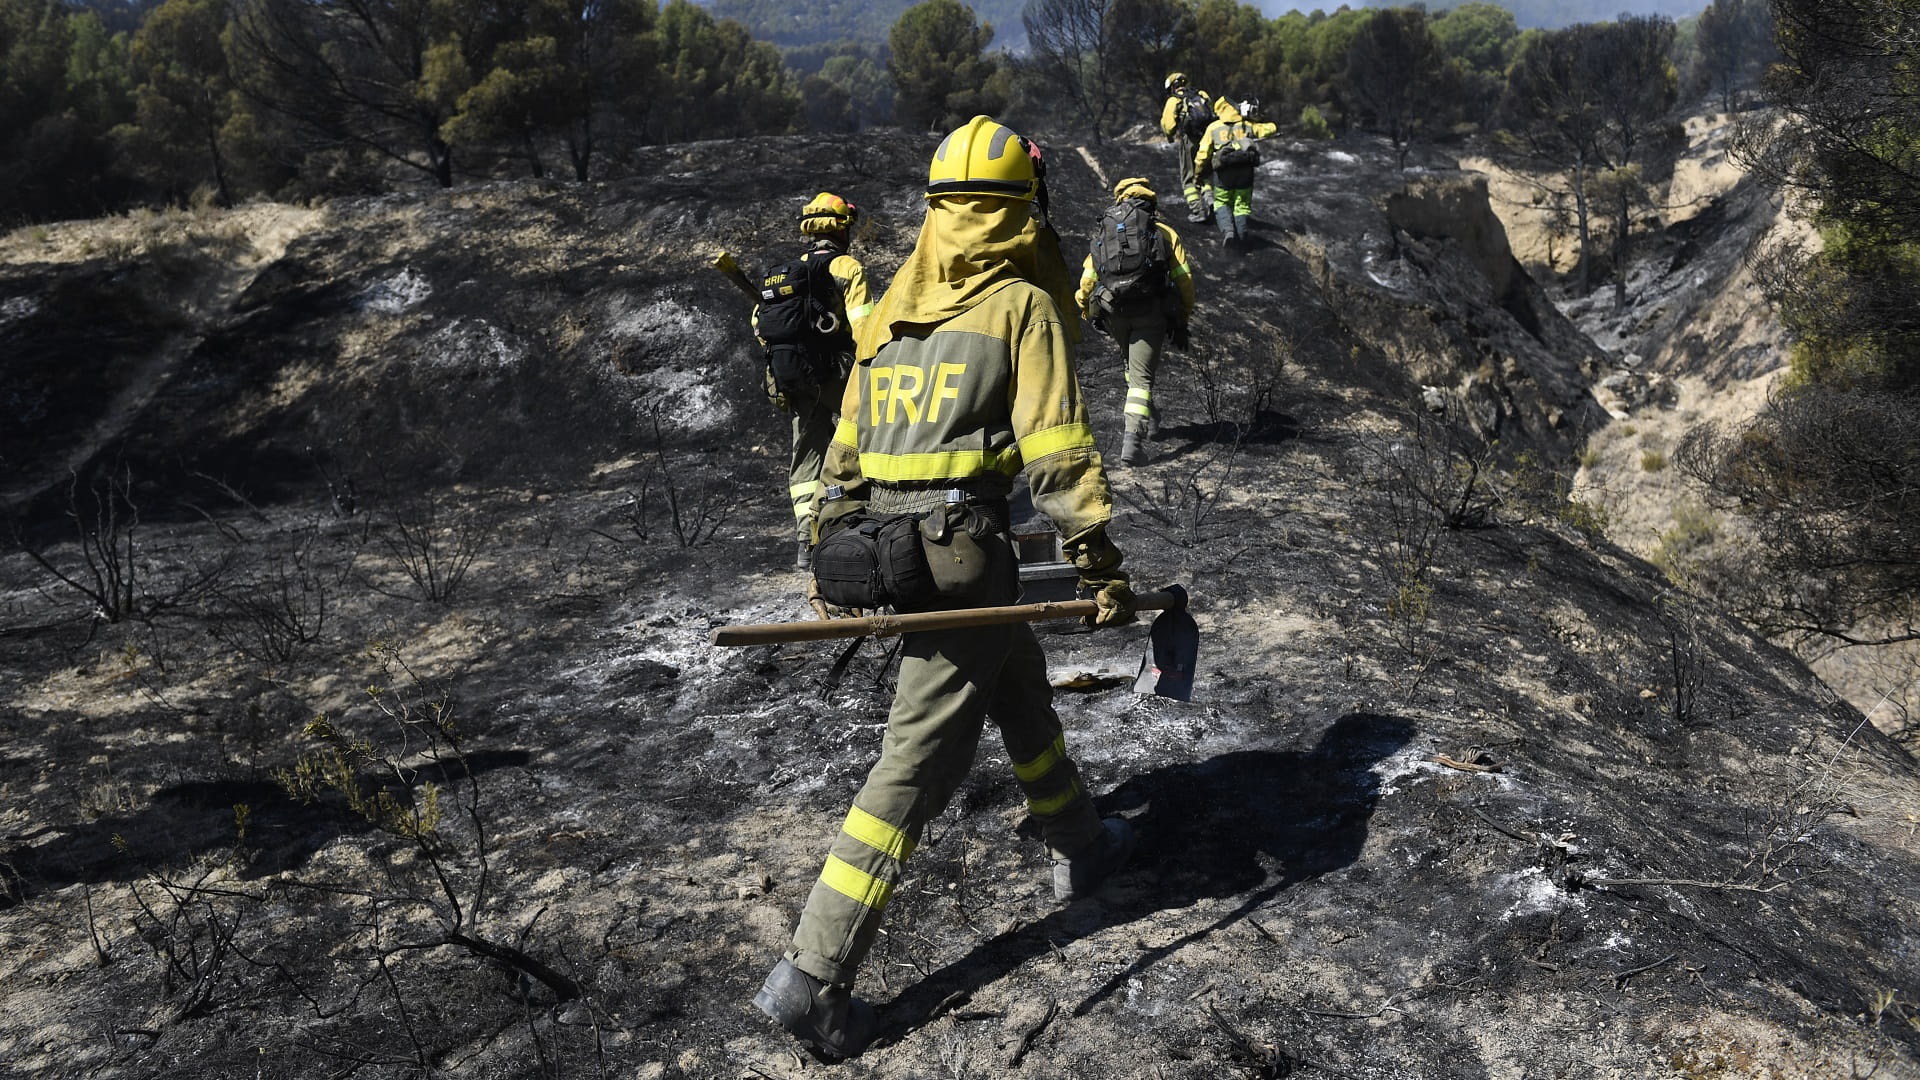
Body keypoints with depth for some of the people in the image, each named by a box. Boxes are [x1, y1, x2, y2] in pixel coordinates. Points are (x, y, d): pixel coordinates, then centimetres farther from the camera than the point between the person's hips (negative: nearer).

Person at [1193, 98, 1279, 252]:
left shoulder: (1213, 128, 9)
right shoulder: (1248, 125, 13)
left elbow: (1203, 154, 7)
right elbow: (1269, 129, 24)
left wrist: (1198, 174, 17)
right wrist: (1276, 127, 49)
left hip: (1223, 171, -1)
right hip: (1245, 170, 1)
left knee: (1221, 203, 15)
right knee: (1242, 206, 13)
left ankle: (1227, 230, -11)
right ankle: (1241, 239, 10)